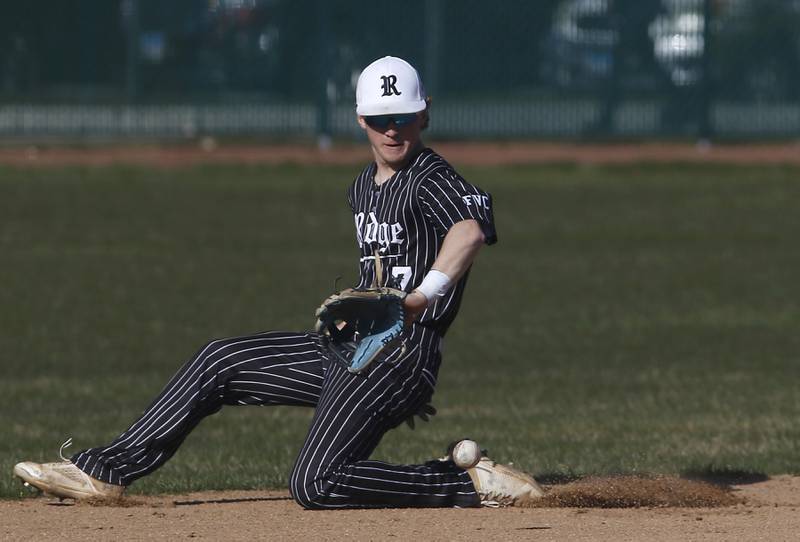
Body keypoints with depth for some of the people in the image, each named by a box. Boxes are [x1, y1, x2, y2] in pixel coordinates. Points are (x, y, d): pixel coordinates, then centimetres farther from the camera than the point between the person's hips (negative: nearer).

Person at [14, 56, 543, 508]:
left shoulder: (431, 180, -13)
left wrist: (419, 299, -50)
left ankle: (469, 483, -14)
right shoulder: (364, 187, 16)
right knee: (220, 361, 10)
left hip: (403, 352, -9)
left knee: (314, 484, -22)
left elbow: (472, 229, -36)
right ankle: (104, 472, 14)